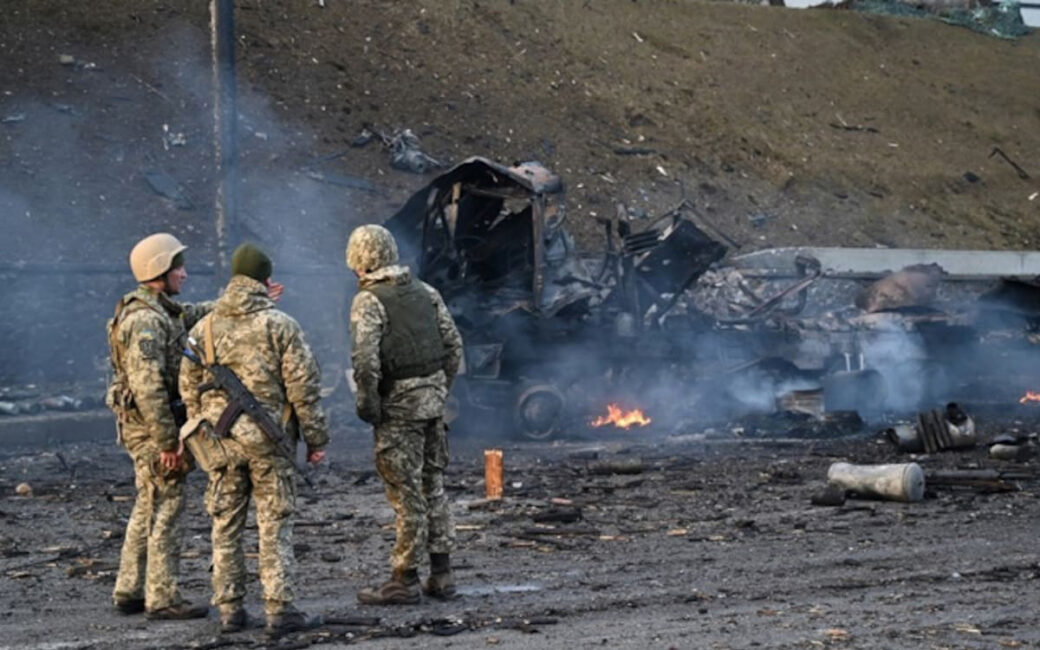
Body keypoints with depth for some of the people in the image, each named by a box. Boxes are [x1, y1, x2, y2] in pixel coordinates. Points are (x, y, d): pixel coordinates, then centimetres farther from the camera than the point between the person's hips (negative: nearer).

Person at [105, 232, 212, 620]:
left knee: (148, 510, 16)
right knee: (165, 511, -5)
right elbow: (147, 387, -25)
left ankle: (129, 593, 22)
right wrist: (167, 442, -24)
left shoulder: (161, 312, 12)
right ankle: (162, 599, -2)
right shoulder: (146, 321, -20)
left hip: (146, 428, 10)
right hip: (152, 428, -10)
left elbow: (195, 315, 29)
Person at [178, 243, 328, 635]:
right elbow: (303, 387, -8)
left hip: (221, 439, 3)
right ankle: (280, 610, -1)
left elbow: (189, 390, 10)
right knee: (275, 527, 0)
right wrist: (316, 439, 0)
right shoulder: (280, 325, -7)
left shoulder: (204, 329, 5)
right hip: (269, 440, -3)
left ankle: (229, 610, 12)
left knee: (226, 527, 10)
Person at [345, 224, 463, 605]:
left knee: (406, 493, -3)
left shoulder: (369, 300, -11)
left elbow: (365, 357, -21)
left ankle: (404, 580, 3)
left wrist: (367, 403, -10)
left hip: (398, 404, -6)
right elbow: (453, 344, 11)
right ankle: (441, 575, 17)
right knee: (433, 486, 14)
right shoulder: (424, 291, 9)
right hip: (433, 397, 7)